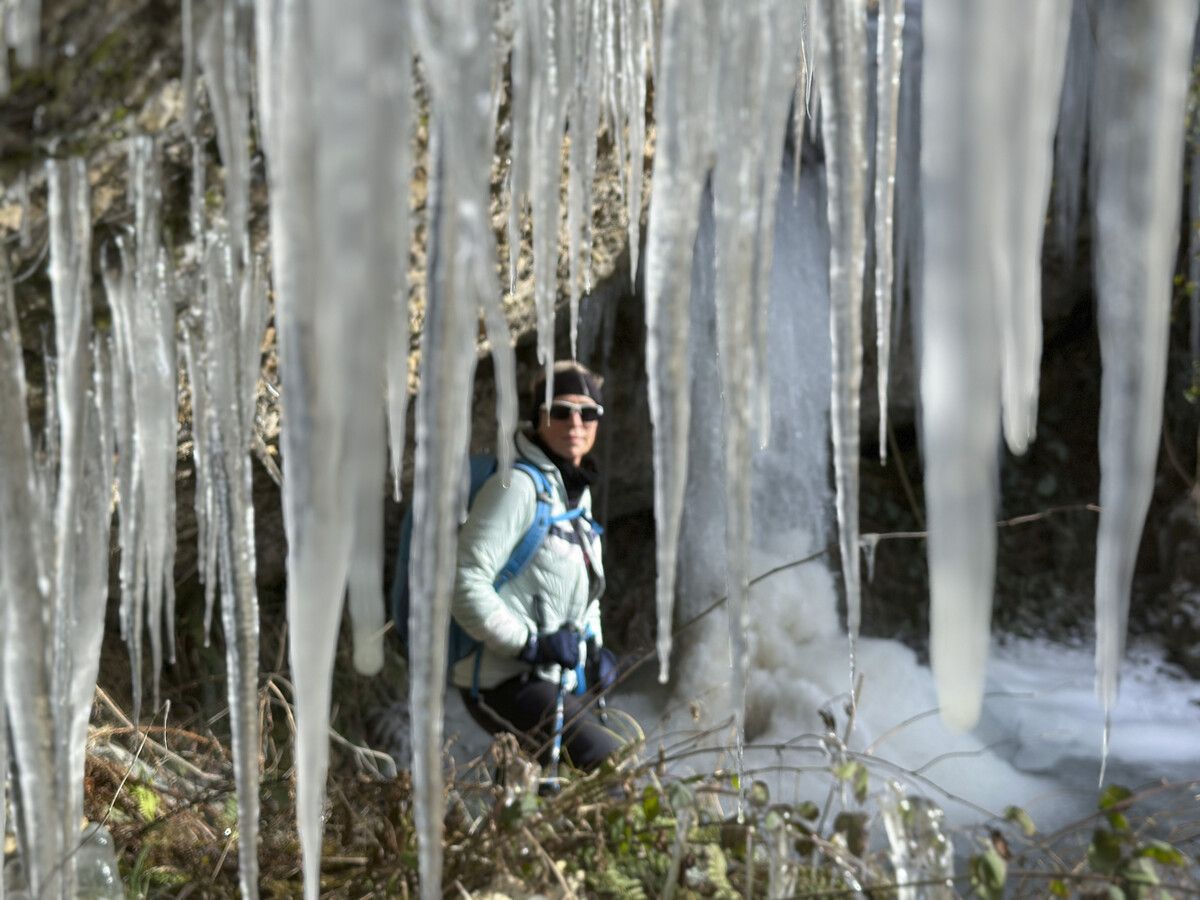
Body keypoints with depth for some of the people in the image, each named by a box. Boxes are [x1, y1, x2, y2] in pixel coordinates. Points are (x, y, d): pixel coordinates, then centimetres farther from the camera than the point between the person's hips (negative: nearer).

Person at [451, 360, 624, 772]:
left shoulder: (578, 490, 14)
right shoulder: (517, 486, -15)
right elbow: (464, 582, -22)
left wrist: (595, 646, 10)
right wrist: (530, 644, -22)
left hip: (562, 685, 9)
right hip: (507, 686, -9)